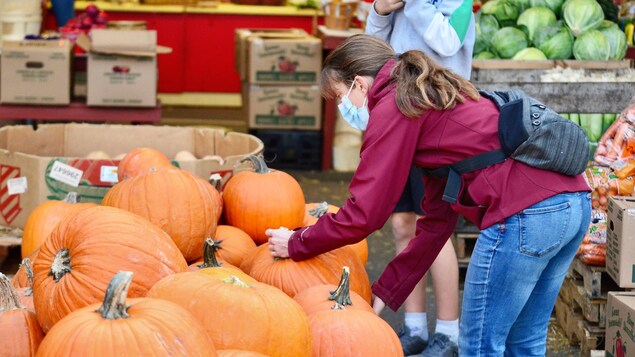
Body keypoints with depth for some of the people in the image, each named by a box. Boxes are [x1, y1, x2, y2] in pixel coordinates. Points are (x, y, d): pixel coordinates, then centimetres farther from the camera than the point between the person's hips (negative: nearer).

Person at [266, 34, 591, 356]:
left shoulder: (393, 108, 0)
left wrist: (296, 244, 13)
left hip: (522, 214, -9)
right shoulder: (431, 97, 27)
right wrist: (385, 293, 26)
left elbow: (363, 215, -3)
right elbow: (438, 220, 26)